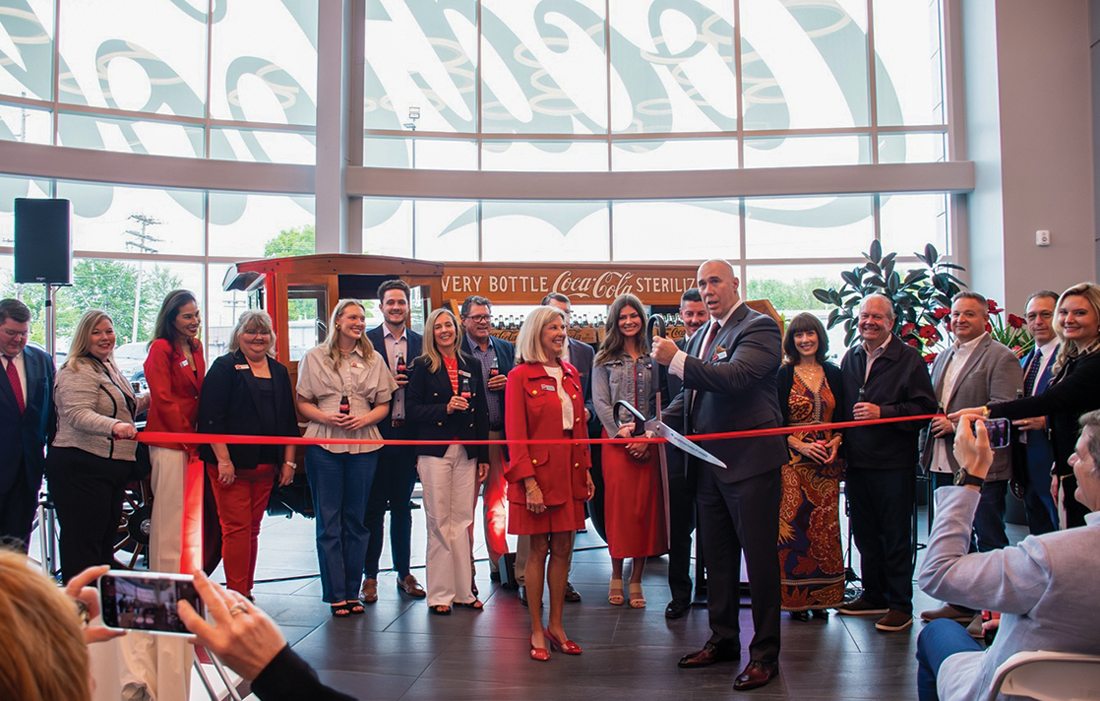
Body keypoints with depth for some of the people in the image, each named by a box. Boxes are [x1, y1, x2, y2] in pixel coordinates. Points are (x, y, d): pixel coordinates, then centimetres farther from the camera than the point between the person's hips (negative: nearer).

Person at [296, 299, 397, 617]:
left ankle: (352, 591, 16)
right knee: (329, 521, 2)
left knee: (356, 520, 7)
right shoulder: (314, 357, 5)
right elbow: (303, 403, 4)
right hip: (324, 445, -2)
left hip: (363, 444, 2)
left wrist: (364, 419, -10)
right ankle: (336, 594, 9)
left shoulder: (374, 359, 10)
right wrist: (327, 417, -14)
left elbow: (383, 405, 10)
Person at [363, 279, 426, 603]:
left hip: (408, 433, 3)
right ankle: (370, 575, 16)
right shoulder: (366, 341, -1)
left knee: (402, 505, 13)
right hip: (375, 432, -2)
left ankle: (404, 572, 23)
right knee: (373, 506, 6)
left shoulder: (420, 343, 6)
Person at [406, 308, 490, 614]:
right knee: (438, 522, 0)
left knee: (463, 521, 3)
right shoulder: (422, 366, 2)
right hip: (435, 451, -3)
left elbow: (482, 413, 10)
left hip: (466, 452, 3)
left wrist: (484, 456, 7)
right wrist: (446, 408, -17)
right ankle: (440, 593, 8)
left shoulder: (472, 365, 11)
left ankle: (463, 590, 12)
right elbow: (413, 409, -3)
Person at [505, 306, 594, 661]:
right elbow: (515, 435, -11)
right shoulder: (520, 376, -7)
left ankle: (556, 625, 21)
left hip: (569, 472, 5)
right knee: (539, 550, 3)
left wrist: (586, 469, 10)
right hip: (539, 472, -5)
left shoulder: (570, 374, 11)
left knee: (562, 548, 9)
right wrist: (529, 482, -16)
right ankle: (537, 631, 14)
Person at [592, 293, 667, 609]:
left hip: (647, 441, 1)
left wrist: (647, 437, -8)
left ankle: (636, 579, 7)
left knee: (645, 506, -1)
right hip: (615, 439, -1)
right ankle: (616, 577, 8)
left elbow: (658, 401, 5)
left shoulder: (653, 357, 11)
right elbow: (600, 401, 1)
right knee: (618, 505, -4)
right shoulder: (605, 358, 8)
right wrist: (621, 433, -10)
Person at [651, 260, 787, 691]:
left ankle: (765, 653, 14)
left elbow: (736, 376, -27)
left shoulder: (759, 327, -10)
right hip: (710, 463, 8)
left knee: (759, 555, 2)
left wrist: (676, 360, -27)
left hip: (750, 461, -8)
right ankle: (723, 639, 31)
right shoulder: (702, 336, 14)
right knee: (717, 555, 16)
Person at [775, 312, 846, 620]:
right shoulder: (783, 375, 0)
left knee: (824, 527, 4)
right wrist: (801, 445, -15)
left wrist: (835, 444, -6)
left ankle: (820, 596, 13)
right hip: (792, 460, -3)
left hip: (826, 463, 3)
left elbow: (841, 417, 12)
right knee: (794, 525, -4)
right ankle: (795, 596, 5)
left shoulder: (833, 374, 10)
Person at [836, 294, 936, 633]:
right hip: (857, 461, 6)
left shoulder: (909, 359, -5)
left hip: (893, 464, -6)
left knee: (896, 536, 2)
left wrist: (883, 413, -20)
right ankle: (874, 595, 28)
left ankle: (900, 605, 13)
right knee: (865, 533, 14)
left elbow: (924, 408, -12)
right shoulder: (850, 358, 13)